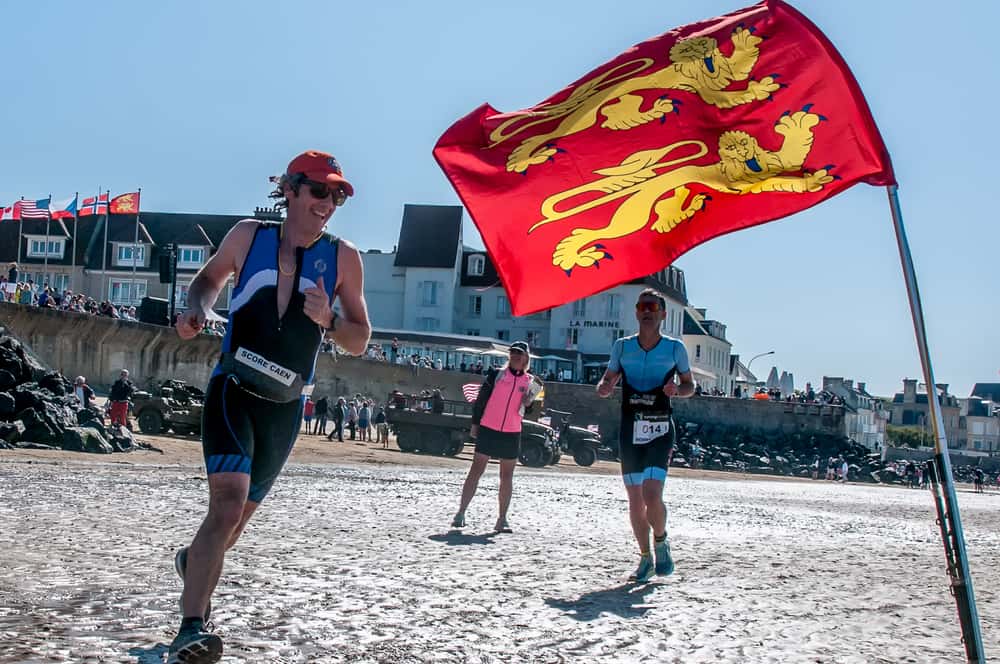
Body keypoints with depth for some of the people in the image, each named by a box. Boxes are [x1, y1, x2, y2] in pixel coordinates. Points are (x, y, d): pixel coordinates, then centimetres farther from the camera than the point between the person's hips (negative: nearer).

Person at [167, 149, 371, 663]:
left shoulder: (343, 259, -2)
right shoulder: (247, 236, -2)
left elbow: (359, 342, 1)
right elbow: (209, 278, 16)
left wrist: (328, 320, -20)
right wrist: (196, 309, -5)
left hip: (285, 406, 3)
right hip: (232, 391, -3)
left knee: (241, 512, 16)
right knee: (229, 500, -25)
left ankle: (194, 561, 50)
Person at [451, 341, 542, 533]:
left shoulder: (530, 381, 8)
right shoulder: (496, 374, 2)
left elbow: (528, 413, 12)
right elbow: (481, 399, 3)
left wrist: (529, 404, -9)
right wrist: (475, 423, 0)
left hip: (512, 434, 2)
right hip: (488, 429, -2)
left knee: (507, 476, 6)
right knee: (476, 470, -3)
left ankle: (502, 519, 13)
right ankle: (461, 513, 1)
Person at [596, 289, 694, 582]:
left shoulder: (675, 348, 1)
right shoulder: (622, 346, 7)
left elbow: (690, 385, 11)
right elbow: (608, 381, 14)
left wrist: (677, 389, -11)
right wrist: (604, 388, -9)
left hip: (660, 429, -3)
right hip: (630, 429, 3)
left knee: (652, 496, -17)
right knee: (635, 500, 6)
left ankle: (661, 542, 13)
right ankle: (646, 558, 22)